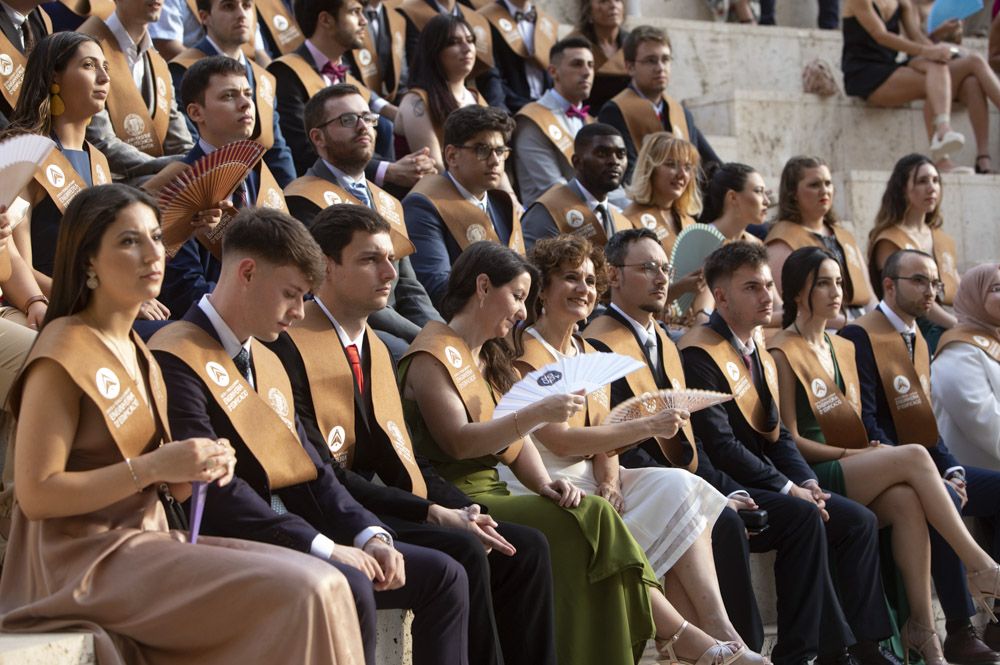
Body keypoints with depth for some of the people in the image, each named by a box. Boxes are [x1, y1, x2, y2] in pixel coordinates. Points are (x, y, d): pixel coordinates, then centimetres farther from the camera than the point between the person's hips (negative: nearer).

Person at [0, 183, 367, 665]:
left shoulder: (135, 351, 15)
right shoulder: (64, 351, -11)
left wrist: (202, 465, -1)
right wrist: (154, 467, -21)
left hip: (142, 538, 8)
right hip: (85, 558, -8)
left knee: (321, 582, -8)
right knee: (300, 594, -21)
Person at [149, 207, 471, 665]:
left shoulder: (268, 363, 18)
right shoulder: (176, 361, -13)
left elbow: (309, 468, 15)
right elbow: (212, 488, -22)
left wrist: (369, 535, -3)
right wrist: (322, 546, -22)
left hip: (291, 536, 9)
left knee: (443, 576, 2)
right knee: (347, 588, -33)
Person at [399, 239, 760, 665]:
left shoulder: (488, 357, 23)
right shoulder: (435, 354, -6)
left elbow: (514, 439, 15)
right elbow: (458, 442, -18)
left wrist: (543, 484, -4)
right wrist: (537, 413, -24)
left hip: (490, 494, 8)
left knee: (592, 518, -17)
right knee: (589, 519, -21)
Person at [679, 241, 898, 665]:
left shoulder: (758, 349, 17)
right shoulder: (699, 354, -13)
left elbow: (777, 433, 17)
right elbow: (719, 443, -20)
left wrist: (807, 482, -1)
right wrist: (788, 488, -19)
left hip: (762, 481, 9)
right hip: (723, 486, -9)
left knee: (860, 520, -4)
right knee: (805, 516, -30)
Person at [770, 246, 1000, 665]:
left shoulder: (843, 348, 20)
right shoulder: (782, 354, -3)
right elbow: (790, 439, -8)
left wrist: (868, 453, 0)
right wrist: (855, 455, -13)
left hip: (853, 474, 6)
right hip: (810, 477, -6)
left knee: (906, 500, -27)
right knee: (913, 456, -25)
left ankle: (922, 626, -27)